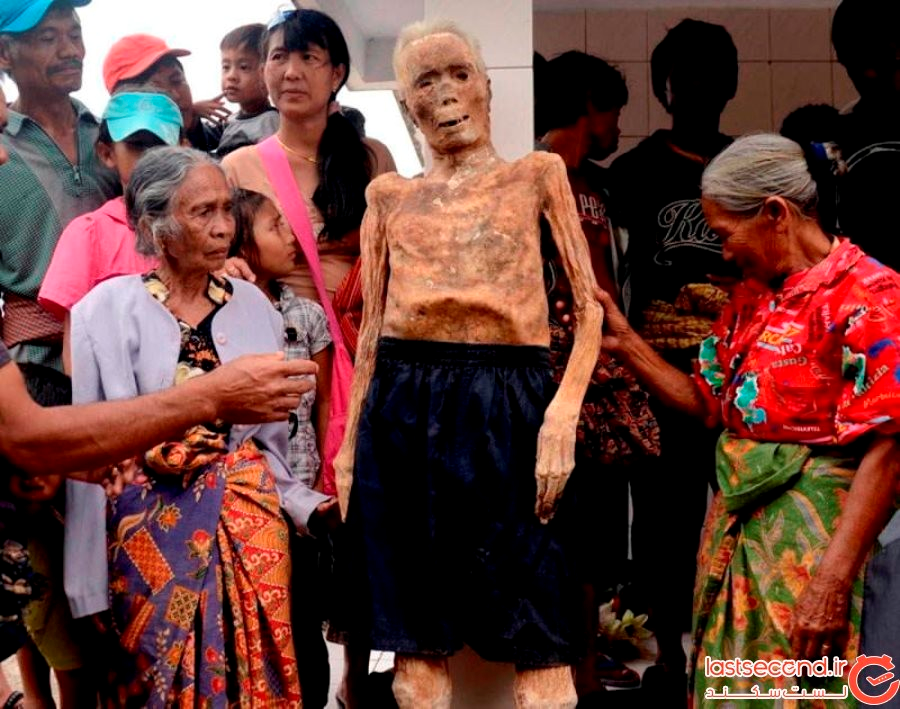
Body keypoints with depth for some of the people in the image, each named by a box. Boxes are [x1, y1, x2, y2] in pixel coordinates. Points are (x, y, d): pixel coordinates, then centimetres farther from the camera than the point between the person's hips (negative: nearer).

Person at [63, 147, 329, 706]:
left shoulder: (251, 304, 5)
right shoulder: (106, 313, -7)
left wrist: (309, 507, 0)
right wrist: (90, 587, -7)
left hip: (252, 522, 3)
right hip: (153, 529, -3)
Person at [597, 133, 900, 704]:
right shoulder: (750, 297, 13)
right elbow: (708, 402, 20)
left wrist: (833, 581, -23)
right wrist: (625, 343, 10)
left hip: (807, 533, -8)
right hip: (734, 526, 8)